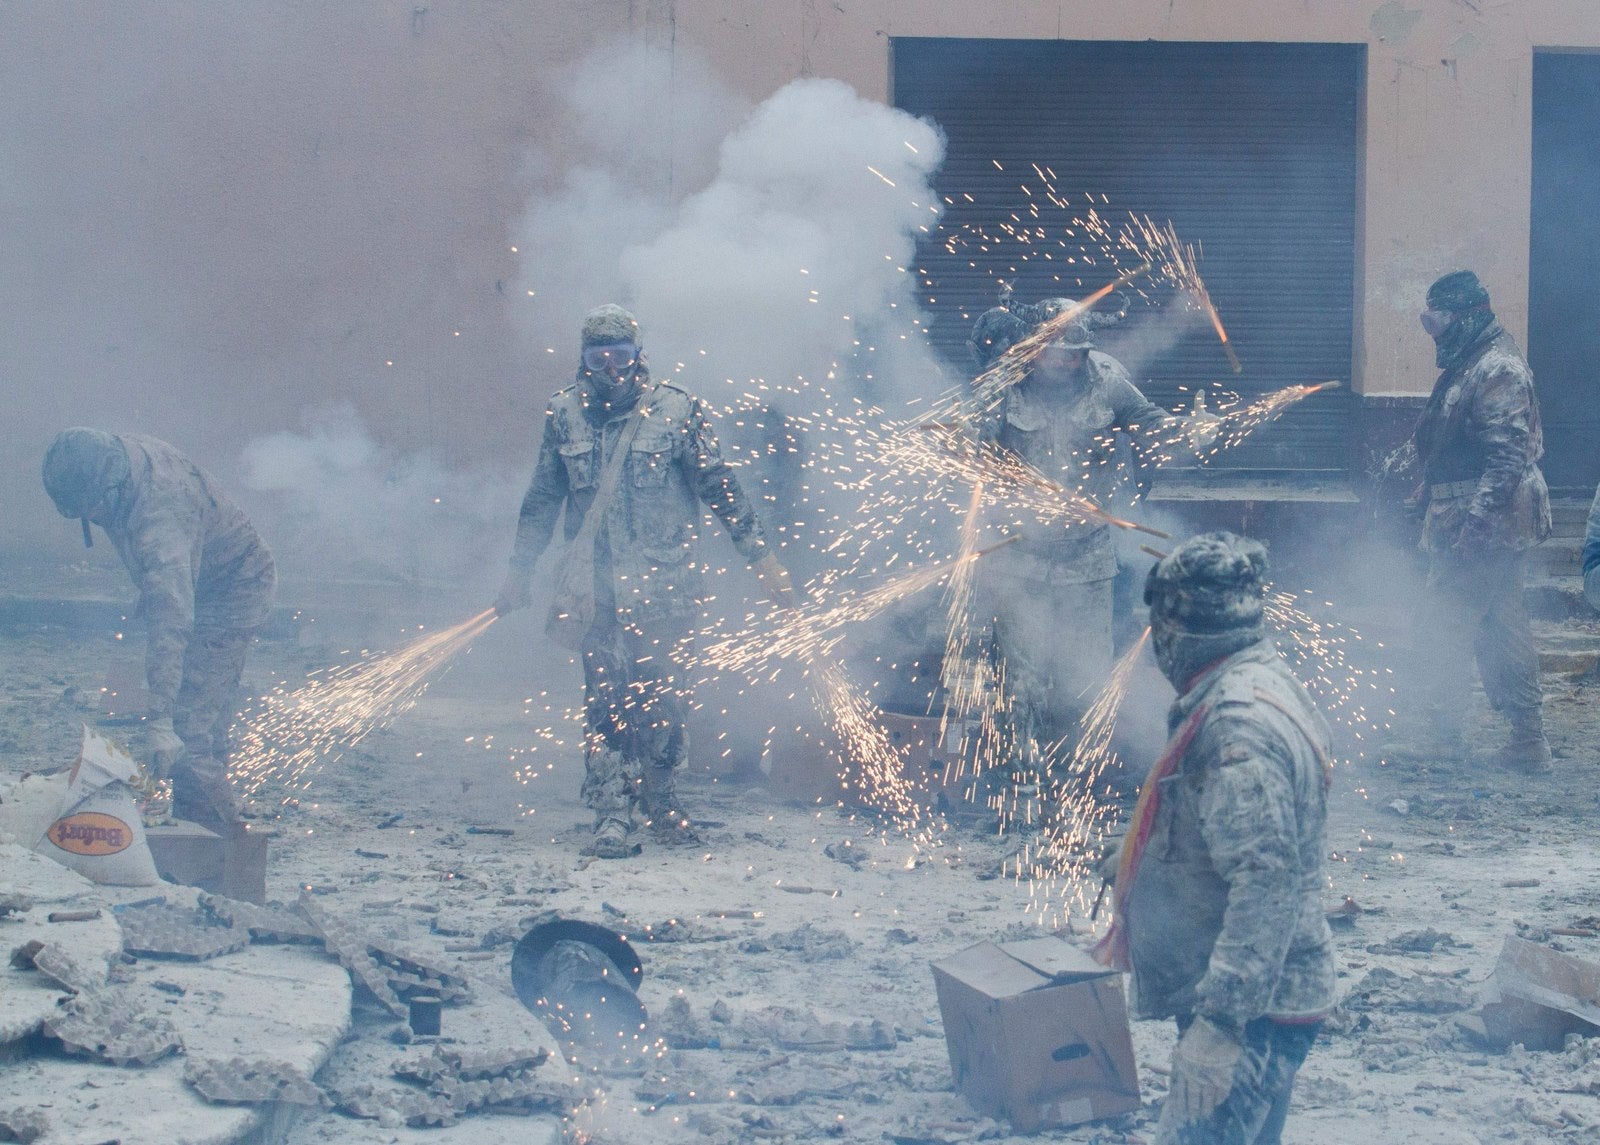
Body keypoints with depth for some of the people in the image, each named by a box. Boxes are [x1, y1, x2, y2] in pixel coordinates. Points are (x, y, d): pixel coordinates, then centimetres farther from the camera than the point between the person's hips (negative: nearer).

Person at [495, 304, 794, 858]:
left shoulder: (676, 411, -2)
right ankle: (612, 816, 0)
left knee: (664, 698, 0)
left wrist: (763, 558, 1)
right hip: (595, 586, 1)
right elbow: (542, 501, 16)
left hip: (663, 586, -1)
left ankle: (659, 794, 21)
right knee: (604, 702, -3)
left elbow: (720, 489, 3)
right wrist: (519, 571, 15)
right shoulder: (564, 415, 6)